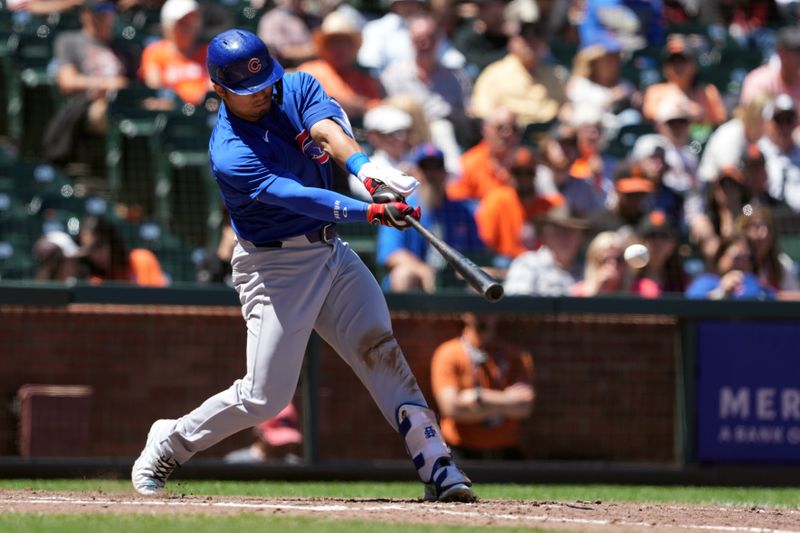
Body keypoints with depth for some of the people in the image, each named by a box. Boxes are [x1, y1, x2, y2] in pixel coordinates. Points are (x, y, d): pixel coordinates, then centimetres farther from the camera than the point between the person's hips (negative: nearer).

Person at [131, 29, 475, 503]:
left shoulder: (298, 90, -3)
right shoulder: (231, 156, -22)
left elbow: (329, 131, -23)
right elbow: (297, 197, -34)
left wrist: (368, 170, -44)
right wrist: (371, 212, -47)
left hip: (331, 250, 6)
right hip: (273, 265, -6)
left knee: (379, 347, -9)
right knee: (265, 398, -5)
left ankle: (438, 468, -13)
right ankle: (170, 443, 18)